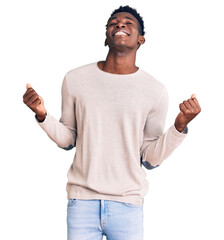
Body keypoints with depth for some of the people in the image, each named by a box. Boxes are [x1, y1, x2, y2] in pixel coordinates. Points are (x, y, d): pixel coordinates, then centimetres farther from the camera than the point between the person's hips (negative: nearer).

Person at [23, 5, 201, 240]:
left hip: (127, 205, 0)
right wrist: (42, 115, -6)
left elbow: (150, 159, 0)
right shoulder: (75, 79, 1)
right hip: (82, 201, 1)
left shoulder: (156, 91, -1)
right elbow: (67, 140, 9)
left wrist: (180, 125, -13)